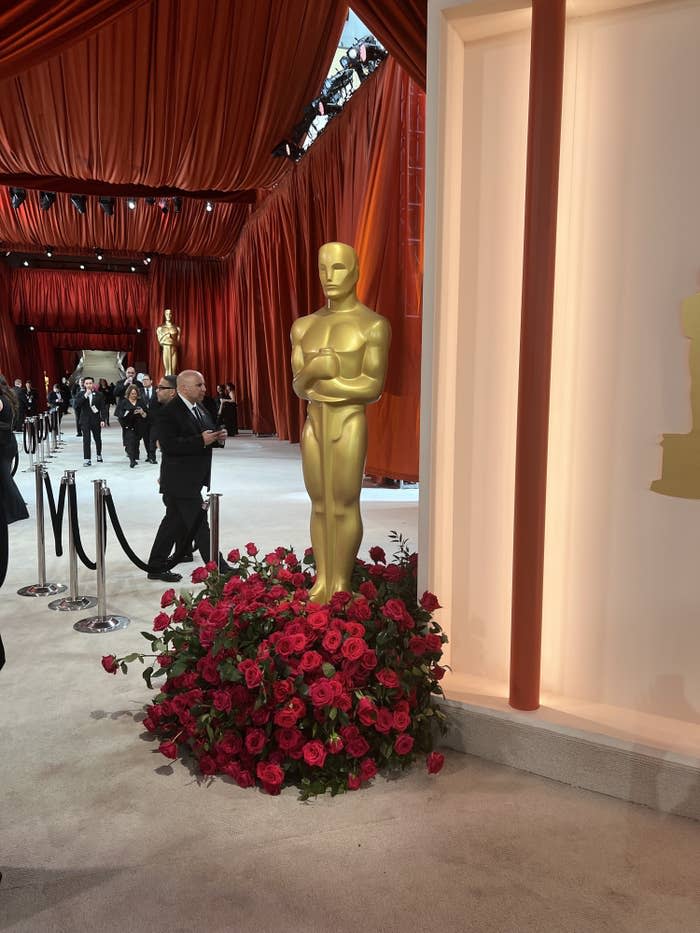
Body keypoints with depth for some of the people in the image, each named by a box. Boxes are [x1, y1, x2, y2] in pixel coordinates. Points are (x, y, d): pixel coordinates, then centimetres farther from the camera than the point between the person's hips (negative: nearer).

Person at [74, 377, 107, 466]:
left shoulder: (99, 395, 2)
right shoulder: (80, 394, 2)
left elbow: (102, 408, 0)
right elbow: (76, 405, -13)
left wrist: (103, 419, -9)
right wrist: (85, 396, -19)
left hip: (96, 420, 1)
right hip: (85, 421, -1)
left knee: (97, 439, 15)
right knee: (86, 440, -10)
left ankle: (99, 455, 37)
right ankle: (87, 459, -10)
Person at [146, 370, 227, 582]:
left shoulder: (201, 409, 13)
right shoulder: (169, 412, -15)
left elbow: (207, 434, 21)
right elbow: (169, 445, -23)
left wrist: (217, 438, -2)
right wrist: (201, 441, -26)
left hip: (194, 478, 10)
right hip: (181, 480, -9)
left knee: (174, 522, 16)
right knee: (199, 526, -4)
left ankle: (157, 568, 26)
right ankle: (218, 570, 3)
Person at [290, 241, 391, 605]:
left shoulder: (374, 325, -8)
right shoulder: (304, 326, 9)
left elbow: (373, 388, -14)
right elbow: (299, 387, 5)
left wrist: (317, 382, -11)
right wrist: (315, 369, -19)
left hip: (350, 424, -5)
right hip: (314, 424, 5)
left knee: (344, 507, 0)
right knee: (320, 506, 10)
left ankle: (341, 586, 13)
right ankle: (321, 583, 21)